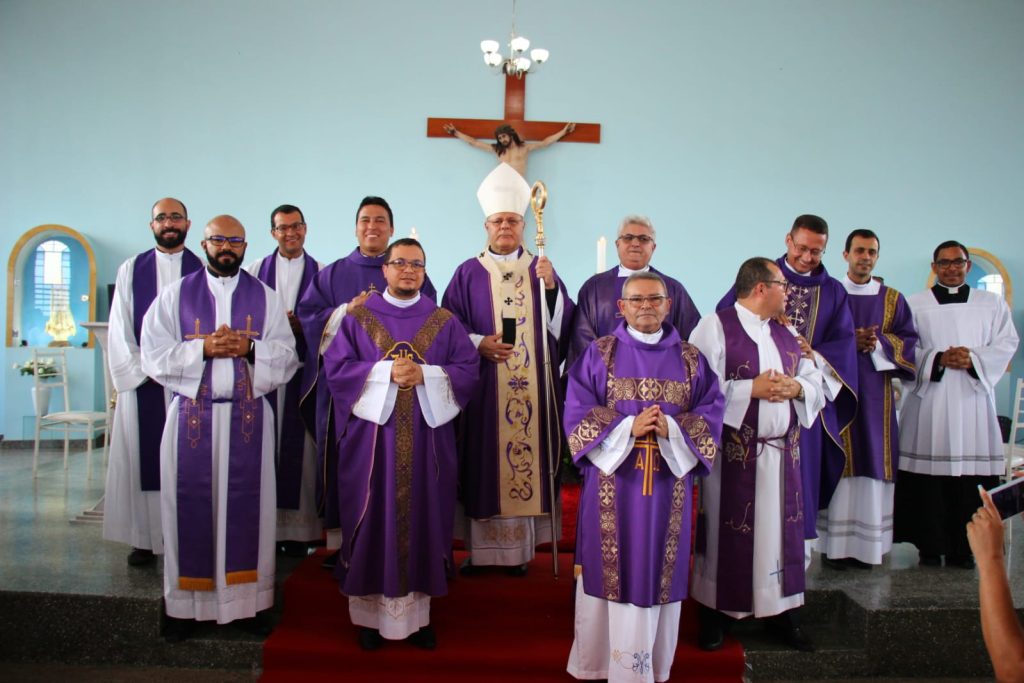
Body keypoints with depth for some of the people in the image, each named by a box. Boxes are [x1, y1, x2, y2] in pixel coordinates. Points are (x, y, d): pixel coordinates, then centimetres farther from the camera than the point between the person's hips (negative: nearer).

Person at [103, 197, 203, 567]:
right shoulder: (131, 270, 8)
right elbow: (120, 328, 4)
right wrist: (143, 369, -6)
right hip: (141, 381, 1)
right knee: (143, 456, 2)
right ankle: (144, 538, 10)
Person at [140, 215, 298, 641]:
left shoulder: (265, 297, 8)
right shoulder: (176, 295, 6)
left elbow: (286, 356, 3)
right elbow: (154, 356, 0)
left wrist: (250, 348, -14)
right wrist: (203, 348, -14)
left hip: (248, 416, 0)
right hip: (192, 415, 0)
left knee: (246, 506, 3)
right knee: (192, 506, 2)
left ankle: (248, 601, 13)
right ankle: (186, 605, 13)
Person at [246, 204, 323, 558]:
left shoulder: (320, 272, 9)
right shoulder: (256, 270, 12)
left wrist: (303, 325, -12)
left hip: (305, 371, -1)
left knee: (301, 446, -1)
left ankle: (299, 529, 6)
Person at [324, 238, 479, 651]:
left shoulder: (444, 322, 7)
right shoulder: (359, 318, 5)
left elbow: (468, 368, 1)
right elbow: (335, 366, -3)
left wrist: (425, 375, -15)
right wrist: (385, 372, -15)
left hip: (427, 440, 1)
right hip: (372, 436, -1)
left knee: (422, 517, 5)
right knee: (373, 519, 3)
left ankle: (418, 612, 17)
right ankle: (370, 612, 16)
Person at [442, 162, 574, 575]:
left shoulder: (540, 269, 10)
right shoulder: (469, 273, 7)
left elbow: (562, 324, 3)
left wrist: (551, 286, -13)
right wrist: (478, 343, -13)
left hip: (533, 386, 1)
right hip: (484, 387, -1)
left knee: (528, 454, 1)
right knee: (484, 460, -1)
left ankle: (519, 545, 12)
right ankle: (481, 546, 10)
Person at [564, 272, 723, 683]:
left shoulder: (690, 359, 8)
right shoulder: (599, 354, 3)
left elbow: (711, 412, 2)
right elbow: (578, 411, -4)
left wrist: (671, 428, -16)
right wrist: (628, 427, -17)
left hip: (668, 482, 2)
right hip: (612, 479, -1)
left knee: (657, 570, 7)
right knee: (613, 567, 3)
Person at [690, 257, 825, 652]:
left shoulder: (787, 334, 14)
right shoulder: (714, 327, -8)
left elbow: (816, 382, 14)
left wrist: (796, 388, -7)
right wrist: (753, 388, -18)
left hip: (782, 452, 6)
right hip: (732, 454, -6)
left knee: (780, 531, 10)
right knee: (727, 534, 2)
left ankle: (781, 612, 24)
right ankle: (716, 613, 17)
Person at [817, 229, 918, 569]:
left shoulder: (892, 299, 12)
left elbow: (908, 339, 6)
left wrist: (879, 343, -11)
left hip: (875, 391, 3)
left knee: (872, 463, 2)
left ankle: (866, 543, 10)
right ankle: (835, 544, 2)